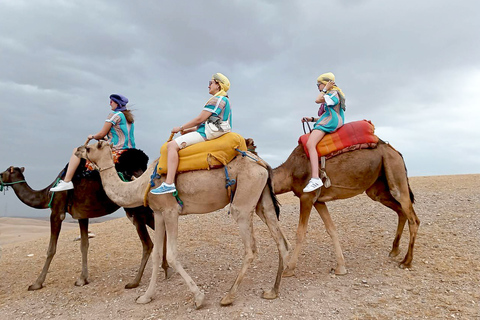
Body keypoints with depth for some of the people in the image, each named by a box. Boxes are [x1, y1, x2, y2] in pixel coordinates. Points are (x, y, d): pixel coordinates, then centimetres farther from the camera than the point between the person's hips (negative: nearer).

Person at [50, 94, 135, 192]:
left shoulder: (115, 115, -9)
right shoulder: (129, 116, 16)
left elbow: (101, 134, -8)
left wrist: (92, 136, 11)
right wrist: (107, 139, 23)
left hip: (115, 150, -9)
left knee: (77, 151, 0)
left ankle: (66, 182, -5)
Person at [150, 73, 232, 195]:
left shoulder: (216, 99, -10)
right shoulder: (224, 100, 23)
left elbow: (200, 119, -16)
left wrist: (181, 128, -5)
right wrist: (188, 130, 17)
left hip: (206, 134, -11)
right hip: (211, 133, 11)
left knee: (172, 145, -20)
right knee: (174, 144, 24)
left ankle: (169, 183, -29)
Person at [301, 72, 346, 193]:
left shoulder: (334, 93, 0)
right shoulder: (329, 97, 28)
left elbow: (317, 100, -10)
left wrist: (325, 89, 5)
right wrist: (312, 119, 17)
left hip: (329, 123, -11)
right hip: (325, 123, 11)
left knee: (310, 144, -31)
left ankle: (315, 178, -44)